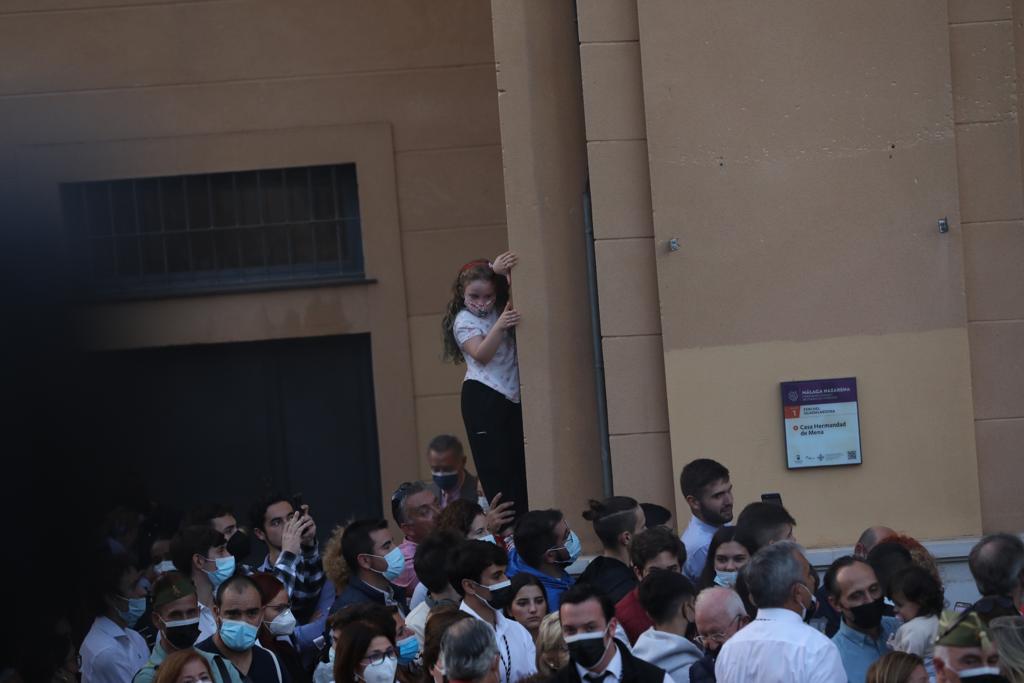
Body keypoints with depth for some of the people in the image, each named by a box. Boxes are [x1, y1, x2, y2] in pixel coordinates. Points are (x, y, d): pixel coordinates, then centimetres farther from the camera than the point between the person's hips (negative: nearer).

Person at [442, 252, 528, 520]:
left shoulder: (499, 310, 13)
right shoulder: (464, 320, -3)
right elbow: (481, 354, -17)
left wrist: (499, 271, -6)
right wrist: (499, 327, -32)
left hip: (511, 397, 6)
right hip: (482, 398, -6)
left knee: (519, 463, 2)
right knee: (496, 468, -11)